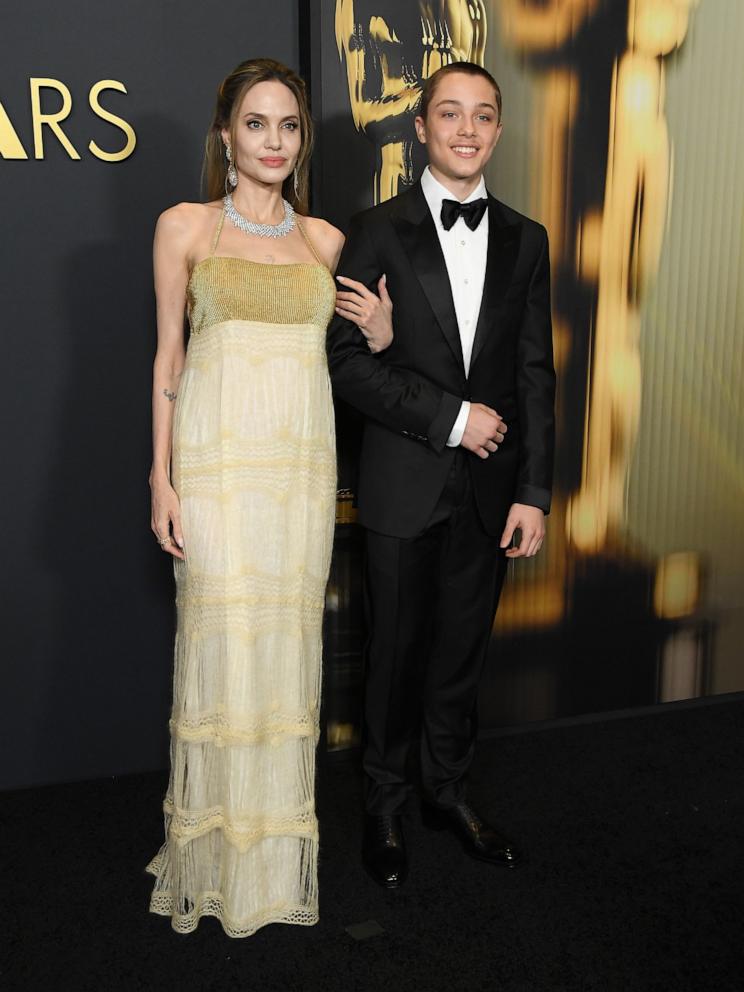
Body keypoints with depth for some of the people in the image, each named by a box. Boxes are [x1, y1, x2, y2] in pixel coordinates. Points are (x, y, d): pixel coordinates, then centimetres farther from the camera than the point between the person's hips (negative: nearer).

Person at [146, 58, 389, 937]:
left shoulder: (324, 239, 13)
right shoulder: (186, 226, 5)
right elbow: (168, 355, 4)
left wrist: (380, 334, 0)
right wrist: (162, 478, -2)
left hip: (304, 460, 3)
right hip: (218, 456, -3)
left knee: (288, 640, 6)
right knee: (222, 639, -2)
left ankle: (275, 850, 23)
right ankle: (215, 852, 18)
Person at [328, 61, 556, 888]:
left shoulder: (525, 239, 7)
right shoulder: (377, 231, -3)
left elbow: (535, 374, 4)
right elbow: (346, 360, -10)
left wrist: (533, 491, -2)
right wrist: (451, 417, -15)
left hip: (490, 489, 3)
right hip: (405, 486, -3)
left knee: (463, 652, 15)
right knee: (396, 655, 10)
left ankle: (447, 791, 35)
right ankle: (386, 805, 31)